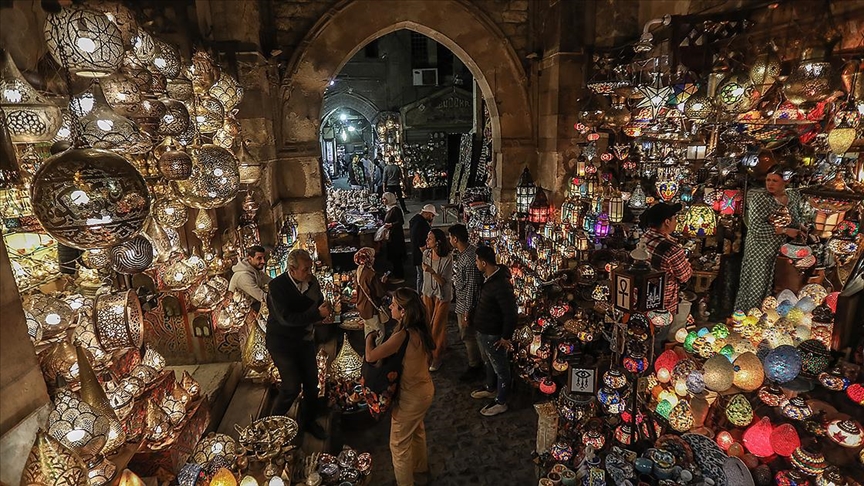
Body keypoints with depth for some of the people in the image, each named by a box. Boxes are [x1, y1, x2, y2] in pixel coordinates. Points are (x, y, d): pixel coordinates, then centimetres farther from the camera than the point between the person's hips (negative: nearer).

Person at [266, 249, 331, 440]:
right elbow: (286, 318, -28)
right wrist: (317, 314, -32)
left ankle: (307, 420, 35)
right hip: (282, 342, -5)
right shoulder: (277, 286, -22)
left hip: (305, 339, 5)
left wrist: (325, 310, -17)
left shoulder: (312, 281, -8)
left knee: (312, 382, 10)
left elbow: (320, 303, 8)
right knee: (292, 387, -5)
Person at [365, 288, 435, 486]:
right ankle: (420, 466, 57)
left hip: (411, 396, -9)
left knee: (399, 445, 14)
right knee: (416, 430, 33)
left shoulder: (402, 336, -33)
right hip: (424, 389, 9)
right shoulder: (418, 329, -7)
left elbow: (370, 356, -25)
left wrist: (370, 337, -8)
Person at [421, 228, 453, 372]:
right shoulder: (426, 254, -7)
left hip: (442, 295, -6)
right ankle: (442, 345, 42)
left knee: (438, 325, 5)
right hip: (428, 293, 6)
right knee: (428, 324, 17)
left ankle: (436, 357, 22)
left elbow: (443, 282, -24)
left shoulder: (447, 258, -24)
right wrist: (423, 292, 14)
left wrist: (432, 271, -39)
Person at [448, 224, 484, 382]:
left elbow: (471, 287, -27)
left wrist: (467, 312, -22)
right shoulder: (460, 252, 0)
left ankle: (475, 368, 25)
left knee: (468, 336, 6)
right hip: (460, 301, 10)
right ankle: (477, 361, 42)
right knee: (466, 334, 23)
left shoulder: (469, 258, -30)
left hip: (466, 304, -10)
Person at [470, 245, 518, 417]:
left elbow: (510, 313, -27)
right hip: (482, 331, 9)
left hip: (494, 335, -9)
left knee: (500, 368, 10)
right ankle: (491, 389, 49)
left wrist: (506, 337, -21)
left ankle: (501, 402, 26)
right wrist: (474, 316, 20)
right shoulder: (487, 278, -1)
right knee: (488, 363, 28)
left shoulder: (501, 285, -31)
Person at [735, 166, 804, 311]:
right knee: (757, 289, -1)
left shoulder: (794, 195, 5)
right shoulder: (759, 198, -13)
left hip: (784, 251, 5)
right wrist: (785, 230, -21)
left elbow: (800, 217, 22)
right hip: (761, 251, -5)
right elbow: (755, 226, -22)